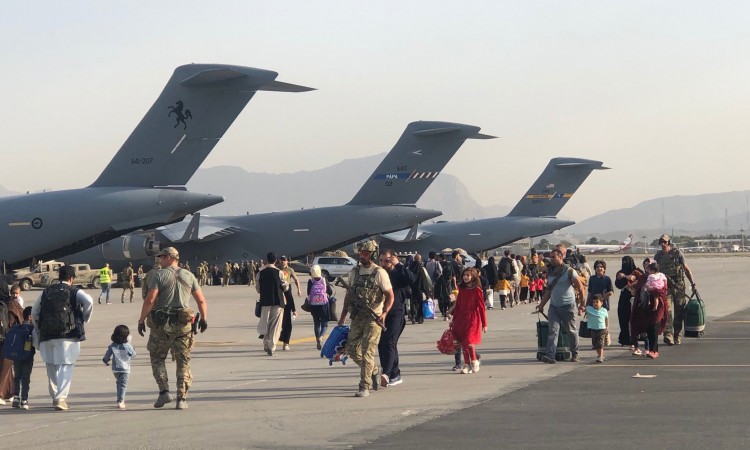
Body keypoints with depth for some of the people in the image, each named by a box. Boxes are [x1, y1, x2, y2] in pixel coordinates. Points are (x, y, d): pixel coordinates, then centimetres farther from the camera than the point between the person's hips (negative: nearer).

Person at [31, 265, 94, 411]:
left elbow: (34, 312, 18)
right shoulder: (75, 292, 3)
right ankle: (61, 398, -15)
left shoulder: (46, 292, 15)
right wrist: (84, 320, -2)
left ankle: (55, 396, 24)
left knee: (52, 367, 17)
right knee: (66, 367, -3)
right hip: (68, 335, -4)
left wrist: (38, 331, 23)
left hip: (47, 336, 4)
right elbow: (89, 301, -16)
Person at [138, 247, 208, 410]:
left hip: (161, 324, -3)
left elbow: (150, 300, -12)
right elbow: (201, 301, 9)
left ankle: (164, 392, 1)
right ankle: (182, 399, 2)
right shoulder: (189, 276, 8)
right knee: (183, 362, 7)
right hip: (183, 324, 3)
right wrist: (204, 319, 22)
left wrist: (141, 320, -6)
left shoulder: (158, 275, -4)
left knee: (157, 358, 14)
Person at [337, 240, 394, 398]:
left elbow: (390, 295, -7)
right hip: (357, 317, 6)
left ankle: (364, 387, -7)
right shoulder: (354, 272, 11)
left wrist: (384, 313, -21)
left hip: (373, 318, -6)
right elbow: (349, 295, 19)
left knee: (367, 351, -10)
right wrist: (342, 317, 18)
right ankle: (374, 371, 30)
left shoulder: (379, 273, -7)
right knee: (351, 349, 7)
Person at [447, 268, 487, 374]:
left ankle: (474, 362, 9)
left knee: (469, 342, -13)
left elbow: (481, 307, -5)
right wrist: (453, 320, 17)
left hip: (472, 319, -6)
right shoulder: (462, 289, 9)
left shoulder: (477, 290, -7)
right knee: (463, 343, 6)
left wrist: (484, 324, -5)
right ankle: (466, 365, 17)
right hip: (461, 319, 6)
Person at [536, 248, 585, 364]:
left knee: (572, 331, 7)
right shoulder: (550, 272, 10)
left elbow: (580, 287, -7)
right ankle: (550, 355, -18)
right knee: (553, 331, -9)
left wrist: (581, 305, -10)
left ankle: (575, 354, 22)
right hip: (554, 306, 4)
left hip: (568, 306, -4)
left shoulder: (569, 271, -7)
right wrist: (542, 304, 13)